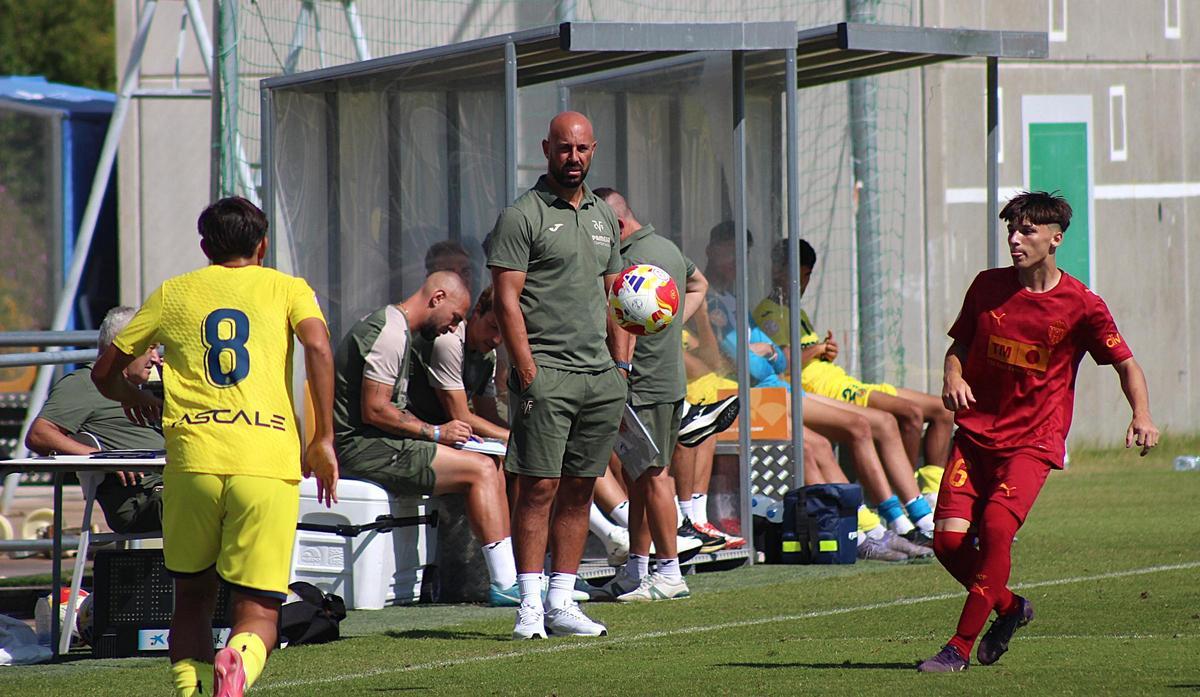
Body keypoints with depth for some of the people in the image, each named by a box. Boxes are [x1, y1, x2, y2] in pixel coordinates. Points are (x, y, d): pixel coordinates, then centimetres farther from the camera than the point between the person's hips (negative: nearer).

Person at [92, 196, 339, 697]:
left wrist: (131, 396, 46)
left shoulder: (173, 293, 20)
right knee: (258, 613, 1)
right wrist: (323, 440, -1)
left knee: (192, 597, 20)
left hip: (192, 460, 1)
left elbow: (105, 372, 24)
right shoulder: (286, 289, 16)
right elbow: (317, 346, -5)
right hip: (269, 461, -1)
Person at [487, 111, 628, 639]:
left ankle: (562, 602, 9)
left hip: (600, 376, 6)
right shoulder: (522, 216, -4)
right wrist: (526, 371, -16)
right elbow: (507, 299, -9)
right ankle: (531, 605, -10)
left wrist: (620, 364, 15)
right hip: (546, 372, -6)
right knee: (539, 487, -9)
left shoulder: (603, 217, 18)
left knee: (579, 491, 6)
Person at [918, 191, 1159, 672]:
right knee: (949, 538, -9)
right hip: (976, 433, 4)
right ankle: (1009, 607, 20)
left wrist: (1142, 416, -17)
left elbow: (1126, 363, 1)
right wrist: (953, 377, -6)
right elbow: (960, 344, 17)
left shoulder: (1081, 306, -6)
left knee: (996, 524, -25)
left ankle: (961, 647, -17)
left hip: (1034, 441, -4)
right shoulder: (987, 287, 4)